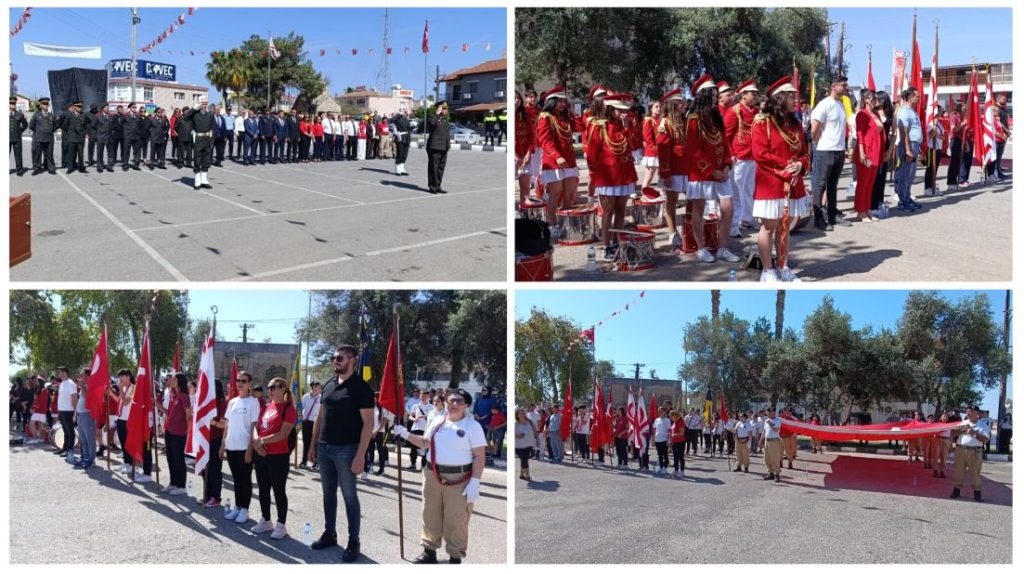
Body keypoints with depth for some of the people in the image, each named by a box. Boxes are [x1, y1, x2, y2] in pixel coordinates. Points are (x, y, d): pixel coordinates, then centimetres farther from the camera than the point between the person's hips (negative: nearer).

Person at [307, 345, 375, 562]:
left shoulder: (361, 388, -11)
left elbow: (368, 423, -14)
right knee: (328, 493, 15)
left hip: (346, 449, -6)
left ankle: (353, 542, 9)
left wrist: (360, 455, -20)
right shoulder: (329, 385, 10)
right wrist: (313, 444, 12)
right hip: (324, 447, 7)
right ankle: (329, 534, 27)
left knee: (349, 496, 1)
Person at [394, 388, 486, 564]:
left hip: (459, 479, -5)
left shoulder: (472, 426, -7)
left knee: (456, 521, 1)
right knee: (431, 516, 14)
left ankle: (455, 557, 13)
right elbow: (425, 443, 22)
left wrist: (475, 482, -18)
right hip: (433, 475, 5)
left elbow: (479, 456, -10)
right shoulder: (437, 422, 9)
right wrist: (406, 434, 8)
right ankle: (429, 551, 27)